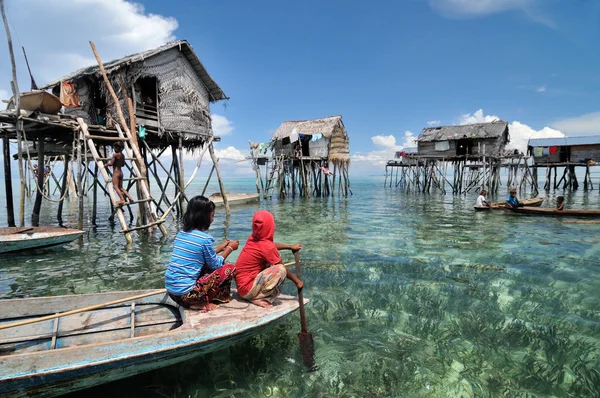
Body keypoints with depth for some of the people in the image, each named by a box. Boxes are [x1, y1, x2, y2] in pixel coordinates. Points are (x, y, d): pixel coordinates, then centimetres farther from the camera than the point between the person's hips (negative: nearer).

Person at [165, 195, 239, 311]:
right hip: (185, 294, -8)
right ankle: (202, 302, 1)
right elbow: (215, 265, -1)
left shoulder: (181, 234, 8)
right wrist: (230, 248, 11)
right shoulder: (205, 238, -14)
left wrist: (221, 247, 23)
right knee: (229, 269, -1)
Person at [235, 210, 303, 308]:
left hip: (240, 285, 9)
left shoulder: (253, 239, 2)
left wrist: (290, 247, 28)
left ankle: (257, 294, 10)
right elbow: (282, 268, -8)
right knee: (280, 270, -19)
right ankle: (260, 297, -13)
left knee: (270, 264, 19)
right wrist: (296, 281, 5)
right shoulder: (267, 246, -19)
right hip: (247, 289, -9)